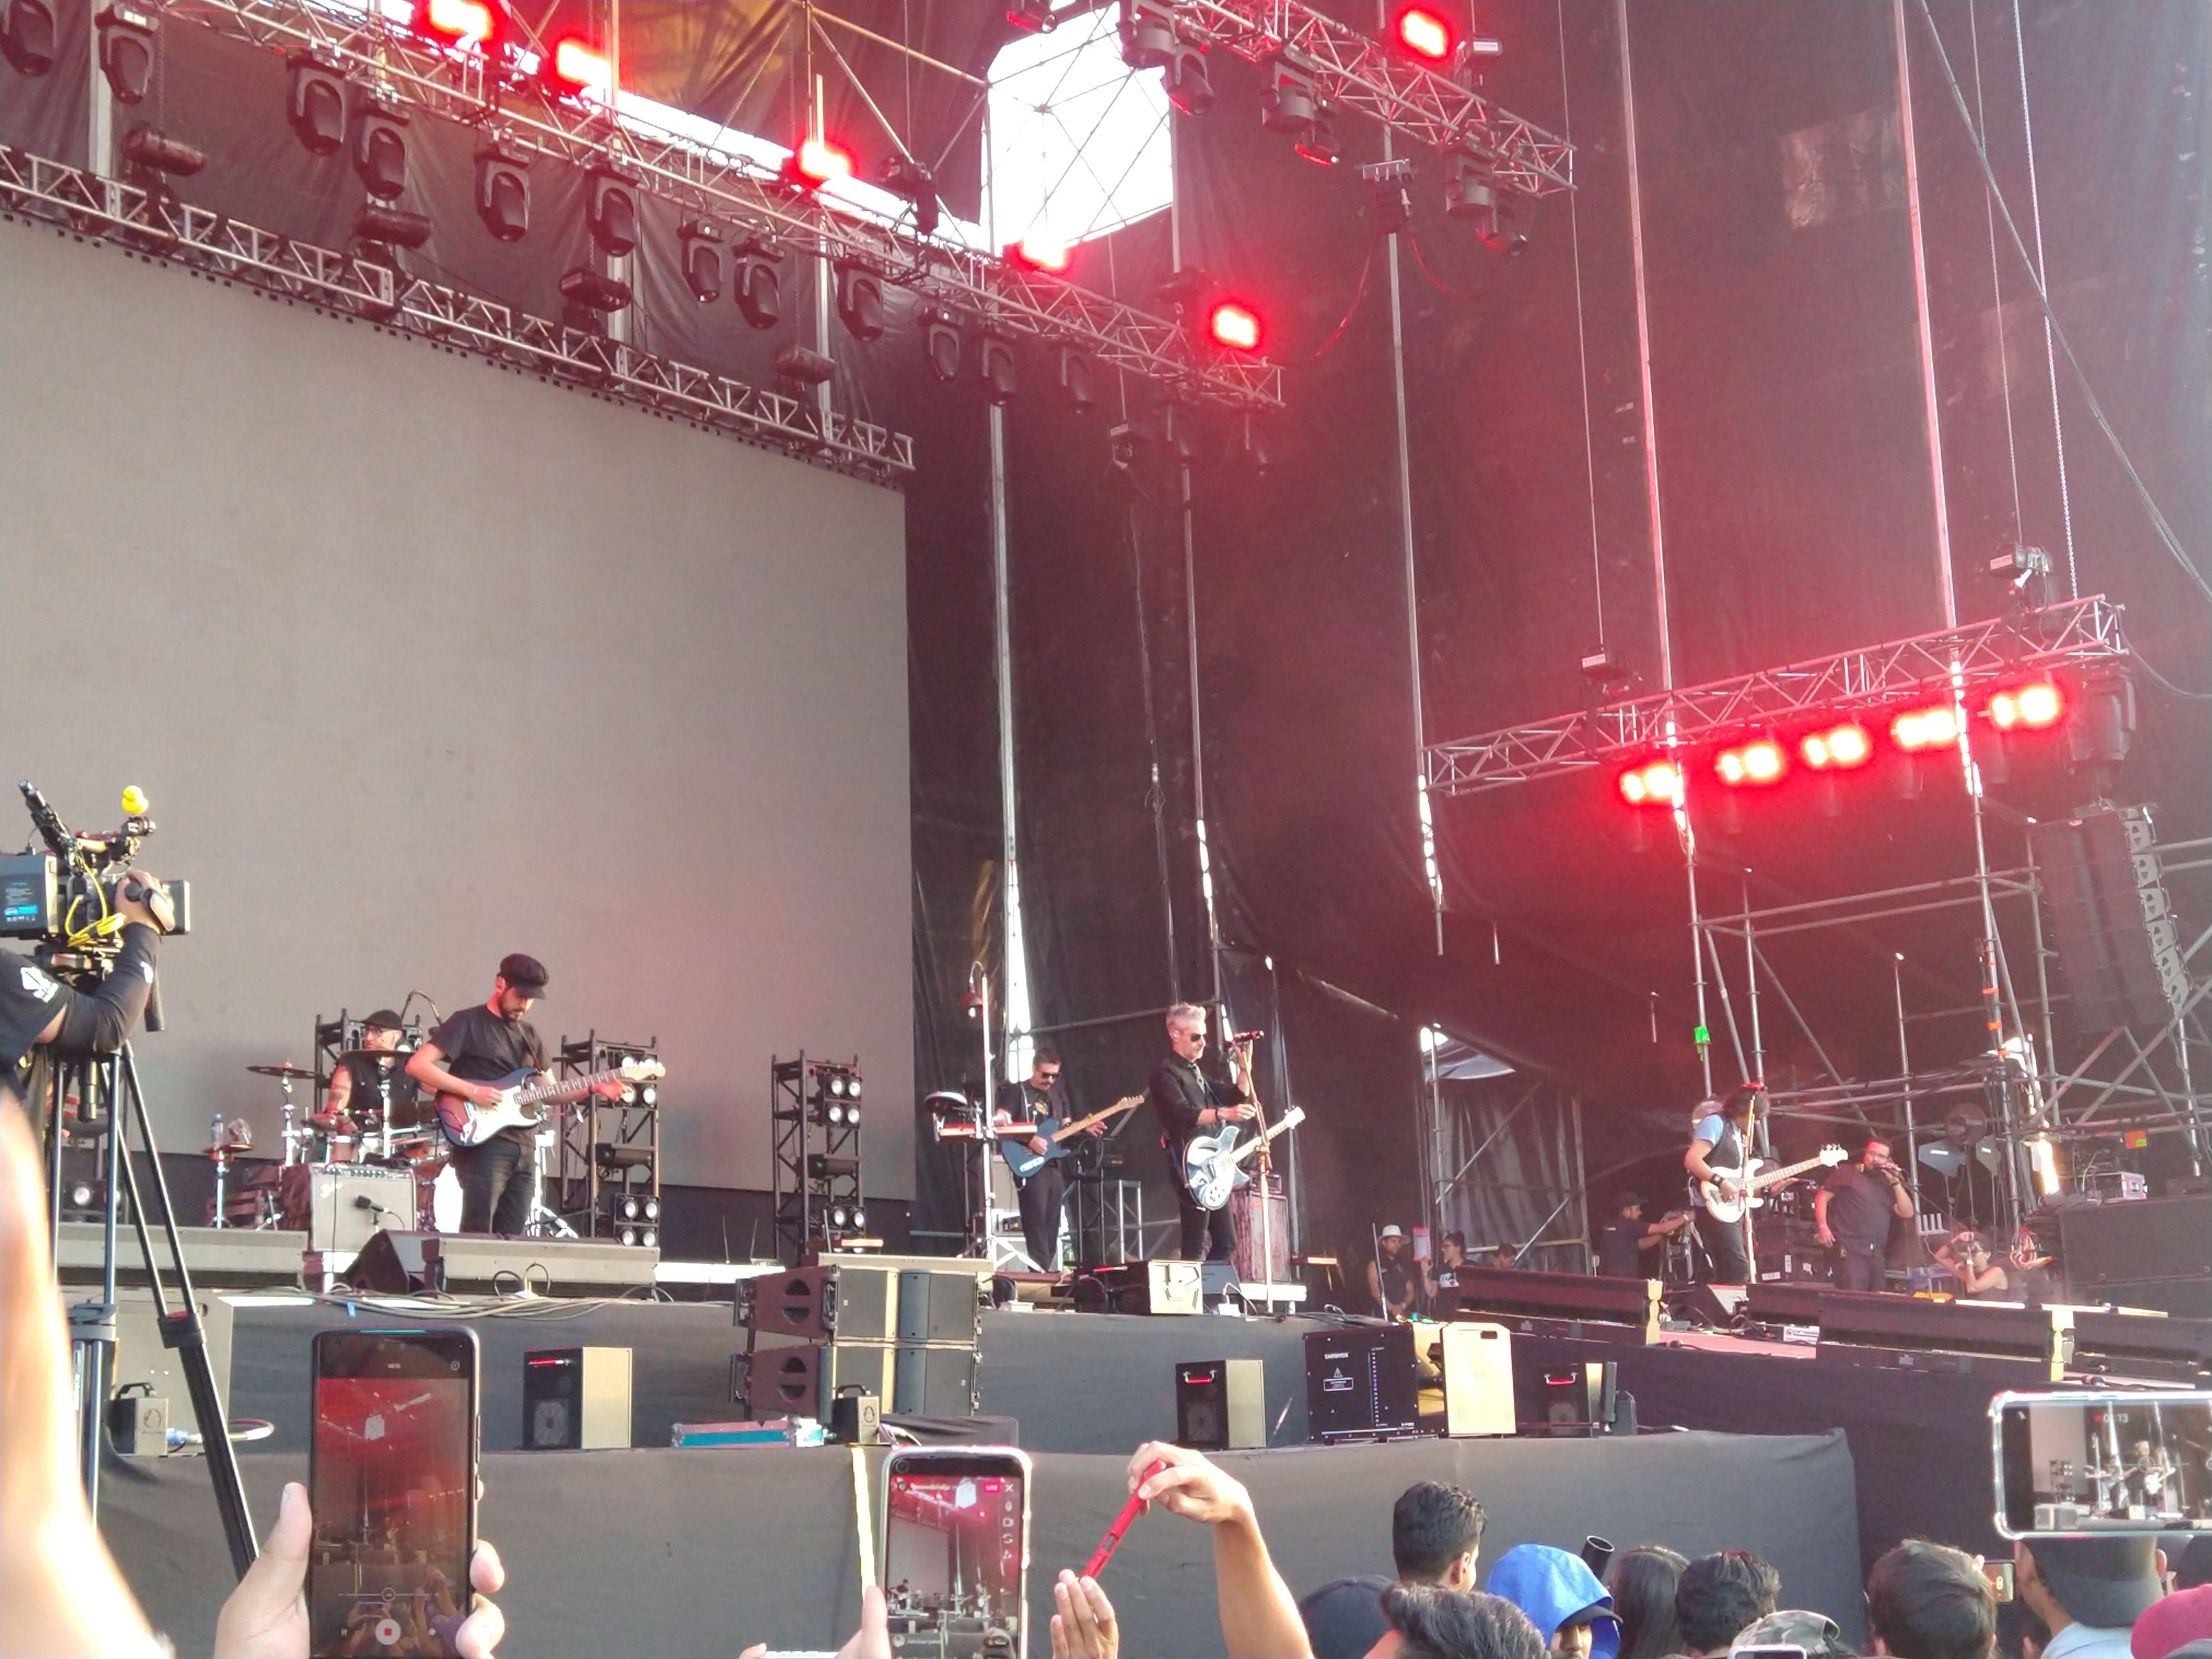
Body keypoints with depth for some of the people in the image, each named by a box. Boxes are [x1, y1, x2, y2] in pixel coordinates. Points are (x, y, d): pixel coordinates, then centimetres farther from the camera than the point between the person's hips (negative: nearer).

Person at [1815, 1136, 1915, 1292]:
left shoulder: (1887, 1185, 20)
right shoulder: (1847, 1173, 7)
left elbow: (1907, 1213, 11)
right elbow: (1822, 1197, 2)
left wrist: (1895, 1182, 4)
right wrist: (1823, 1227, -13)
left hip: (1877, 1255, 6)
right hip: (1849, 1250, -6)